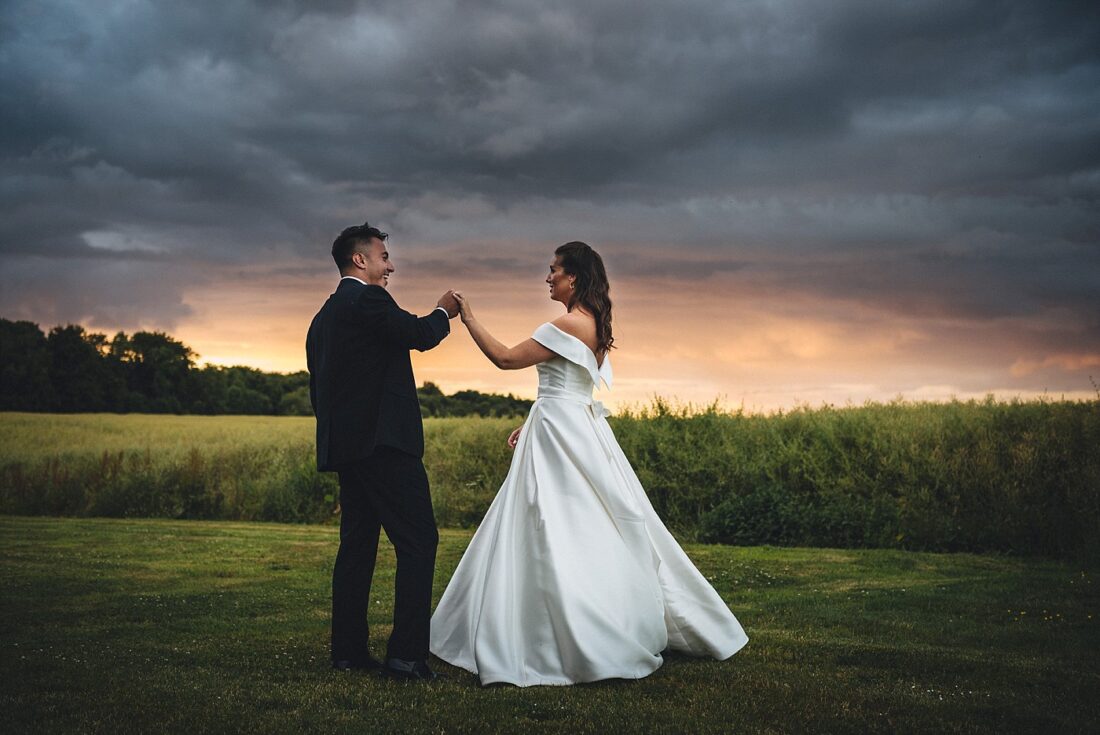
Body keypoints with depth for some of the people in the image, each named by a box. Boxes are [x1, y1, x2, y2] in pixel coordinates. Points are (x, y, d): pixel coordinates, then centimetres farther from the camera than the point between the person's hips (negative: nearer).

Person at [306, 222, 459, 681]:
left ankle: (349, 650, 14)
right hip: (384, 443, -10)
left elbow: (318, 391, 22)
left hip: (345, 446, 10)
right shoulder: (368, 300, -8)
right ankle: (406, 654, -11)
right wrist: (444, 312, 7)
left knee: (357, 545, 11)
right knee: (418, 541, -8)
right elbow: (421, 335, -14)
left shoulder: (324, 315, 21)